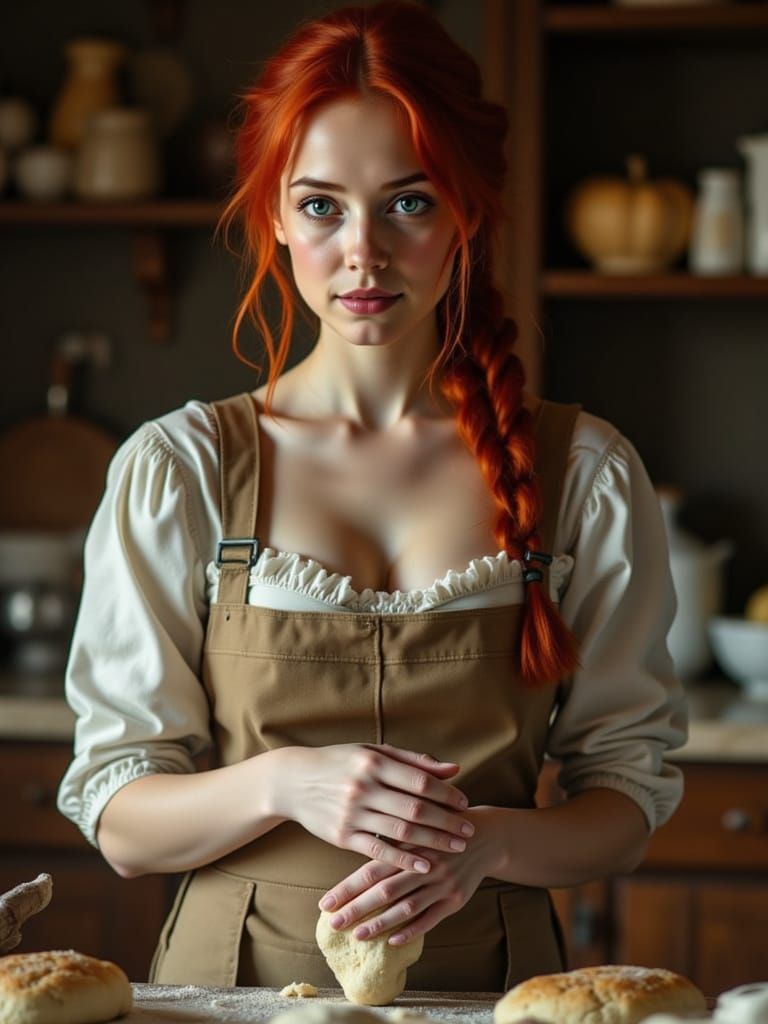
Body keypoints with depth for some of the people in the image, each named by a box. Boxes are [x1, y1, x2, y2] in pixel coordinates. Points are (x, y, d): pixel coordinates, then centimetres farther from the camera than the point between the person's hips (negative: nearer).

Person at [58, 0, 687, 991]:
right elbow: (120, 822, 2)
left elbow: (627, 797, 7)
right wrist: (283, 782, -16)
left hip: (486, 974, -1)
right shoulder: (178, 467, 3)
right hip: (238, 974, 1)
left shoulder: (585, 473, 4)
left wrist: (487, 841, -12)